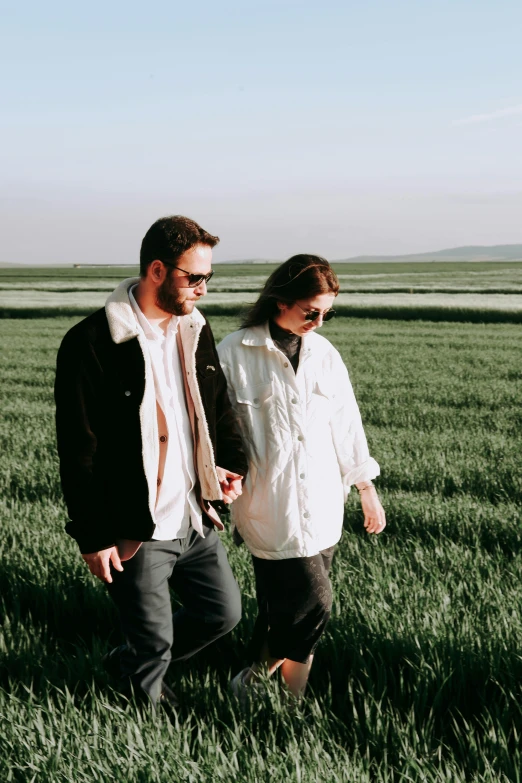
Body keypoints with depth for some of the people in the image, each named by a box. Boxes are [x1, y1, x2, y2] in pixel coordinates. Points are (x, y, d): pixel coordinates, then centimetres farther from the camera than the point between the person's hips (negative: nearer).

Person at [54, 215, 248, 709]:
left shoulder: (195, 329, 4)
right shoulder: (92, 343, -18)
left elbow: (219, 407, 15)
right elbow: (79, 452, -15)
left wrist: (233, 464, -4)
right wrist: (93, 538, -13)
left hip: (194, 516, 7)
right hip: (135, 532, -7)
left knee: (224, 612, 19)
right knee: (154, 641, 9)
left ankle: (133, 663, 41)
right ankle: (147, 699, 41)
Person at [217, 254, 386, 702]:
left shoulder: (324, 354, 7)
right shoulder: (235, 354, -8)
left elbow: (346, 424, 13)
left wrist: (367, 489, 17)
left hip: (322, 509, 5)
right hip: (270, 509, -5)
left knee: (287, 611, 11)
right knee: (313, 605, -9)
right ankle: (255, 678, 15)